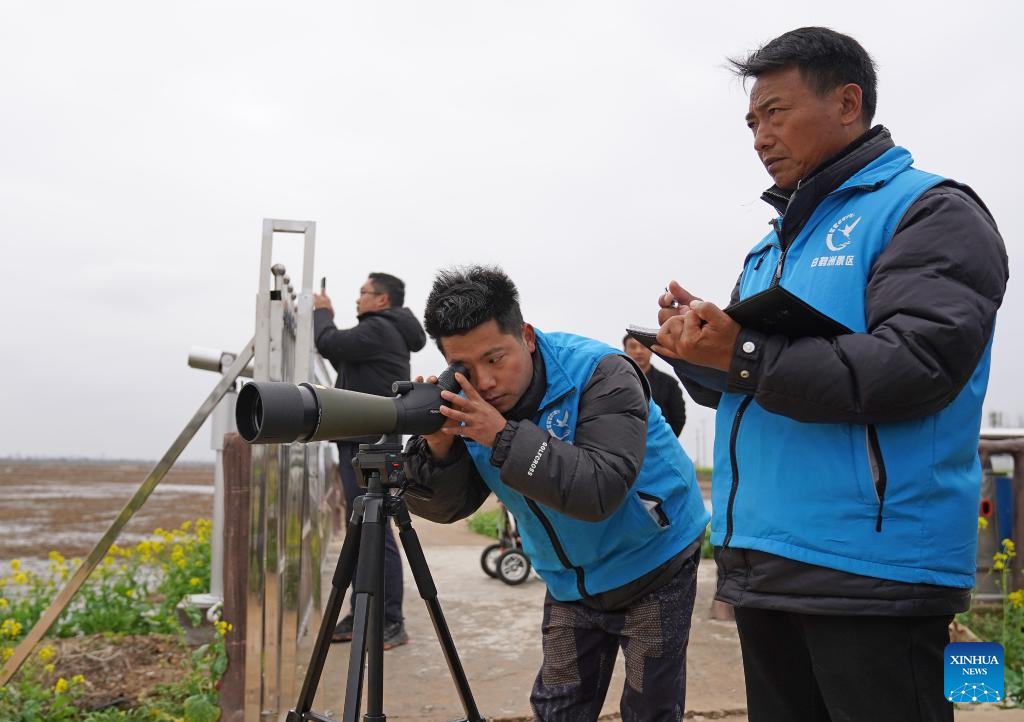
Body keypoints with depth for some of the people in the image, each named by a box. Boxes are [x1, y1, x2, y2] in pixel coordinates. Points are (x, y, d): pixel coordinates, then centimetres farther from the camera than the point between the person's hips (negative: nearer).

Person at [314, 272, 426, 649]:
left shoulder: (379, 330, -10)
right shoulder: (386, 332, 21)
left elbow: (329, 344, -15)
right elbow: (344, 362, 27)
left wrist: (321, 314, 5)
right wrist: (325, 320, 19)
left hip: (368, 445, -10)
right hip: (362, 443, 10)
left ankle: (390, 622, -5)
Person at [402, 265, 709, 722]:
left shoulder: (600, 374, -26)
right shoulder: (468, 404, -9)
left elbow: (600, 491, -37)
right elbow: (447, 507, -10)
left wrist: (502, 436, -41)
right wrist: (438, 445, -30)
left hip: (652, 569, -5)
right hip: (569, 583, 5)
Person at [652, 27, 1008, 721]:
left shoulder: (931, 212, -5)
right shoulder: (777, 243, 20)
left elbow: (917, 366, -20)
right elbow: (740, 386, 20)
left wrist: (745, 356, -21)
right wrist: (698, 339, -3)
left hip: (871, 572, -7)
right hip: (760, 563, 8)